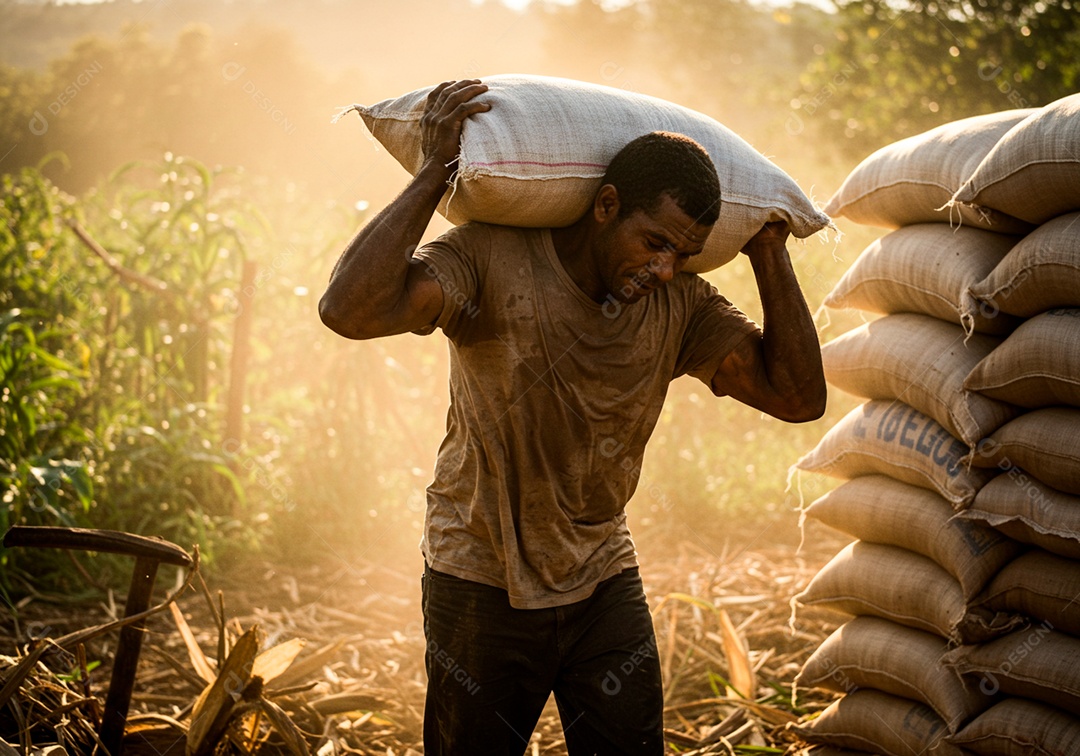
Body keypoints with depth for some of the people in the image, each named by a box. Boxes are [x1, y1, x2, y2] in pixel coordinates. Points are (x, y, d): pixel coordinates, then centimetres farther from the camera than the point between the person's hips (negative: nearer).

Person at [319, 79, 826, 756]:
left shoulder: (680, 305, -4)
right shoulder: (493, 257, -18)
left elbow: (798, 396, -8)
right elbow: (351, 310, -33)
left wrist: (770, 254, -8)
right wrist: (436, 173, -28)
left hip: (606, 586, 4)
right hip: (482, 589, -4)